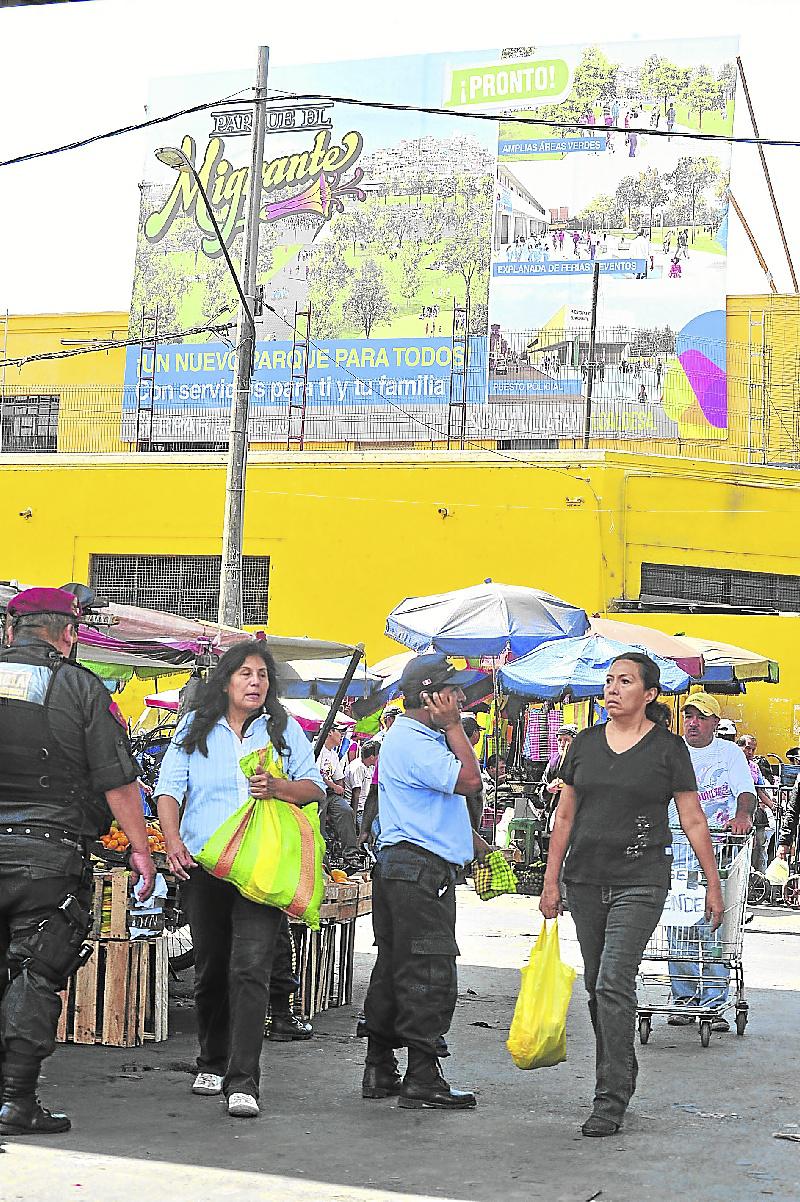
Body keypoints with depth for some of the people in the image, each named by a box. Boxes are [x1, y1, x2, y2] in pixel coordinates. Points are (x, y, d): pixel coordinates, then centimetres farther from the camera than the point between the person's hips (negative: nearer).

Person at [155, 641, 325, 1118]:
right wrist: (173, 840, -13)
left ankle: (243, 1081, -17)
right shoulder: (196, 728, 10)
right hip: (203, 865, 2)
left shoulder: (284, 729, 9)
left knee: (250, 970, -14)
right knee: (211, 970, 12)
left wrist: (278, 787, -13)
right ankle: (213, 1062, 32)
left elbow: (315, 788, 8)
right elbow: (170, 788, 3)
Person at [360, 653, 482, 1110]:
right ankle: (423, 1080, -8)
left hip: (400, 869, 11)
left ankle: (380, 1071, 19)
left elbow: (462, 780, 22)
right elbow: (469, 780, -19)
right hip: (420, 871, -11)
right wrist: (453, 727, -11)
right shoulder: (411, 742, -15)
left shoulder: (418, 737, 20)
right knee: (430, 975, -9)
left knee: (395, 970, 13)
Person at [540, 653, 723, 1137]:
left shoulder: (668, 747, -2)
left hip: (641, 882, -4)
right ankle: (619, 1076, 25)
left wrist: (713, 884, 2)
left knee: (614, 983, -13)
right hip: (585, 879, 4)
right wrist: (551, 881, 8)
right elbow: (565, 816, 11)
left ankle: (611, 1100, -9)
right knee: (597, 984, 10)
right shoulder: (586, 742, 8)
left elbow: (694, 820, 2)